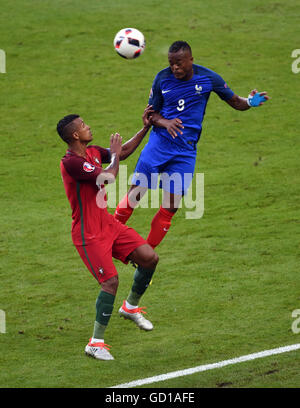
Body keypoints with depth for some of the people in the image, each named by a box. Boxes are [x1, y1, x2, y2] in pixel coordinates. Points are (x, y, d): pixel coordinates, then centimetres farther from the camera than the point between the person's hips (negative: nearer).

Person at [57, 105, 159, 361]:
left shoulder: (93, 153, 7)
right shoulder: (71, 162, -21)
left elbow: (124, 152, 24)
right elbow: (109, 177, -27)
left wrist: (145, 128, 18)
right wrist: (114, 155, -9)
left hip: (108, 224, 9)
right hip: (88, 235, -9)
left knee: (150, 258, 2)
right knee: (111, 281, -18)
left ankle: (131, 307, 27)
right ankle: (96, 343, -7)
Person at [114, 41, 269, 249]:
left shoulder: (208, 78, -5)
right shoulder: (162, 78, -5)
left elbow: (234, 101, 4)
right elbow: (152, 113, 4)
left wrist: (250, 102, -18)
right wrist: (165, 123, -18)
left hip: (187, 150, 0)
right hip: (159, 143, 0)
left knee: (171, 206, -1)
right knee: (135, 193, -6)